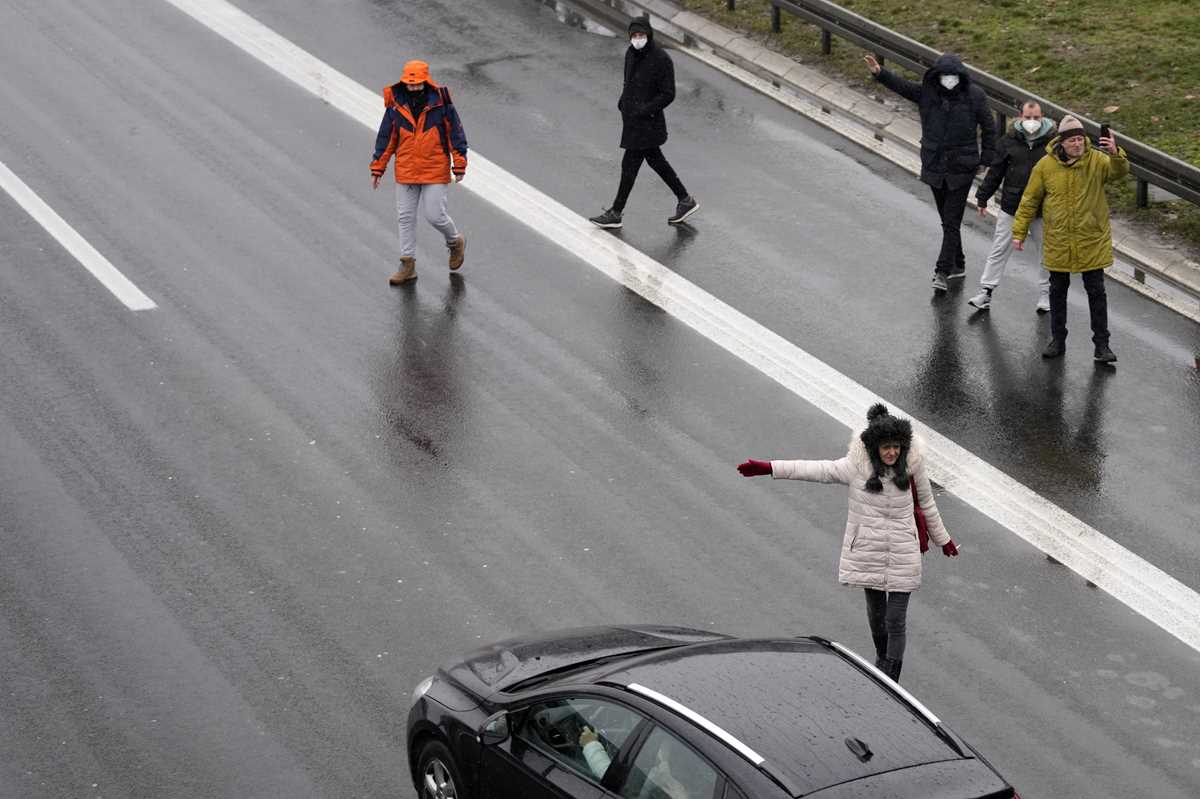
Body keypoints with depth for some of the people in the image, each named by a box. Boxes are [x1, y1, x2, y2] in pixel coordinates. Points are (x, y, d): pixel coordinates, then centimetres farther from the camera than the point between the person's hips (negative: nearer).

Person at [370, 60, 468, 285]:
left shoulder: (440, 103, -9)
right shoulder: (396, 105, -2)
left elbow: (455, 134, -3)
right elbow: (385, 138, 6)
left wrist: (459, 166, -5)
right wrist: (377, 168, 6)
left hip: (435, 172, -3)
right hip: (405, 172, 4)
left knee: (434, 215, -5)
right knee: (405, 217, 5)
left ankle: (456, 242, 26)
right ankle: (408, 265, 14)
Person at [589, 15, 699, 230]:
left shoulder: (661, 59, -19)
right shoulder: (631, 53, 4)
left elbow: (668, 94, -16)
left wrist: (644, 110, -23)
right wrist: (623, 101, 4)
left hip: (647, 122, -9)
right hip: (631, 117, 9)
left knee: (630, 165, -2)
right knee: (655, 160, 18)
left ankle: (615, 214, 8)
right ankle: (685, 200, 30)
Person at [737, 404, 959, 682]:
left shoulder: (911, 465, -7)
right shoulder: (857, 466, -10)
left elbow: (926, 503, 9)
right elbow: (817, 469, -13)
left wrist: (943, 540, 21)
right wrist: (767, 468, -19)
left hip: (901, 556, -1)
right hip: (868, 552, 1)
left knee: (896, 621, -4)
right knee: (876, 611, 19)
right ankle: (882, 660, 44)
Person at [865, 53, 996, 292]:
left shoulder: (974, 95, -7)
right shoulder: (927, 92, -1)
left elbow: (988, 129, 0)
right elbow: (902, 85, -15)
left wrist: (987, 160, -3)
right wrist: (879, 73, -32)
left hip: (961, 168, -4)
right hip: (934, 166, 4)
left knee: (952, 221, -8)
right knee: (947, 220, 15)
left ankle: (943, 271, -9)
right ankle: (957, 264, 29)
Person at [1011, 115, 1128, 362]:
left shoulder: (1097, 160, -8)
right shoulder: (1046, 165, -6)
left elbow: (1120, 171, -27)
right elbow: (1030, 200, 1)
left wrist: (1115, 154, -47)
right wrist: (1019, 232, 1)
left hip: (1092, 242, -1)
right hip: (1058, 243, 2)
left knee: (1096, 291, 3)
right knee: (1058, 291, 13)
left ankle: (1101, 344, 11)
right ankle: (1057, 340, 26)